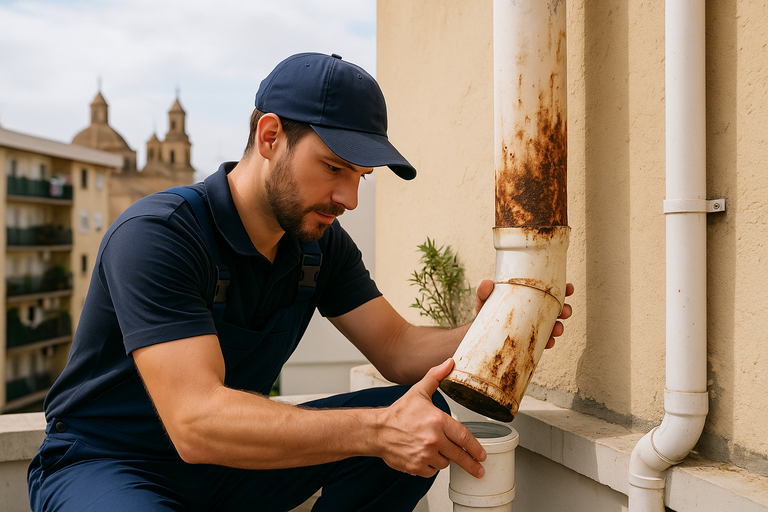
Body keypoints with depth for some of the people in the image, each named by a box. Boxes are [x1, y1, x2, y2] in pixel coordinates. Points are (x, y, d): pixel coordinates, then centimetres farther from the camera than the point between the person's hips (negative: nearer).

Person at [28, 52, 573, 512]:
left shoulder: (321, 242, -3)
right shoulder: (155, 236, -26)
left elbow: (399, 350, -4)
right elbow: (195, 420, -35)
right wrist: (377, 430, -44)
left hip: (232, 456, 6)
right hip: (107, 467, -5)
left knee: (422, 416, -11)